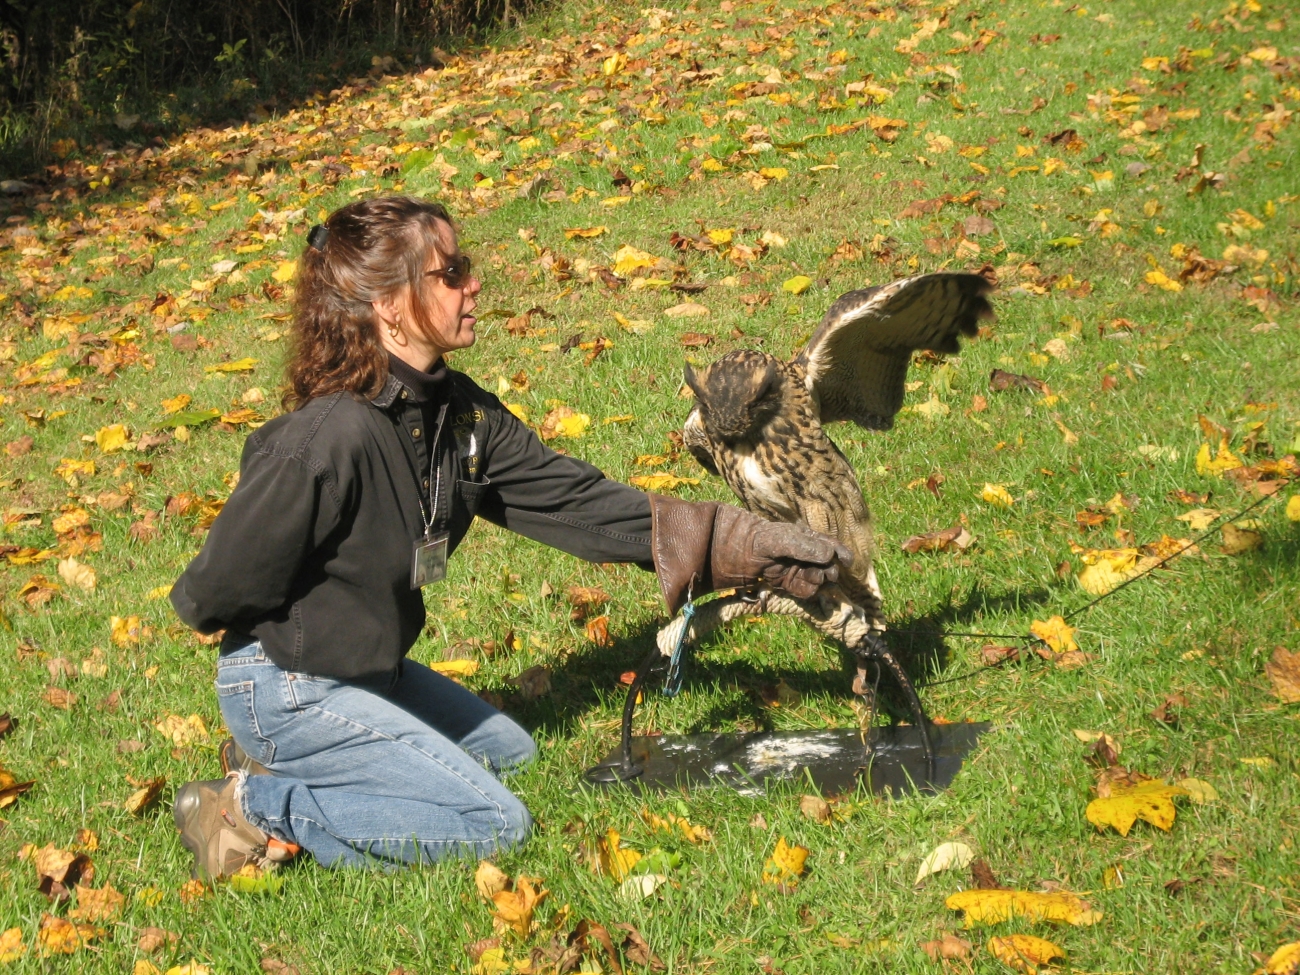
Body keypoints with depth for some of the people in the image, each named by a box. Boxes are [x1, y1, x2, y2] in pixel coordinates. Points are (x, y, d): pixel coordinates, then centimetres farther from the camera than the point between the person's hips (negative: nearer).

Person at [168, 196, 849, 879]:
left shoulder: (460, 410, -5)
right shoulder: (330, 440, -32)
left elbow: (573, 498, -3)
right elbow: (218, 588, -24)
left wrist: (748, 546, -7)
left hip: (370, 668, 9)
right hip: (290, 687, -9)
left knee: (509, 752, 25)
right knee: (493, 823, -10)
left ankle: (291, 763, 16)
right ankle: (258, 809, -4)